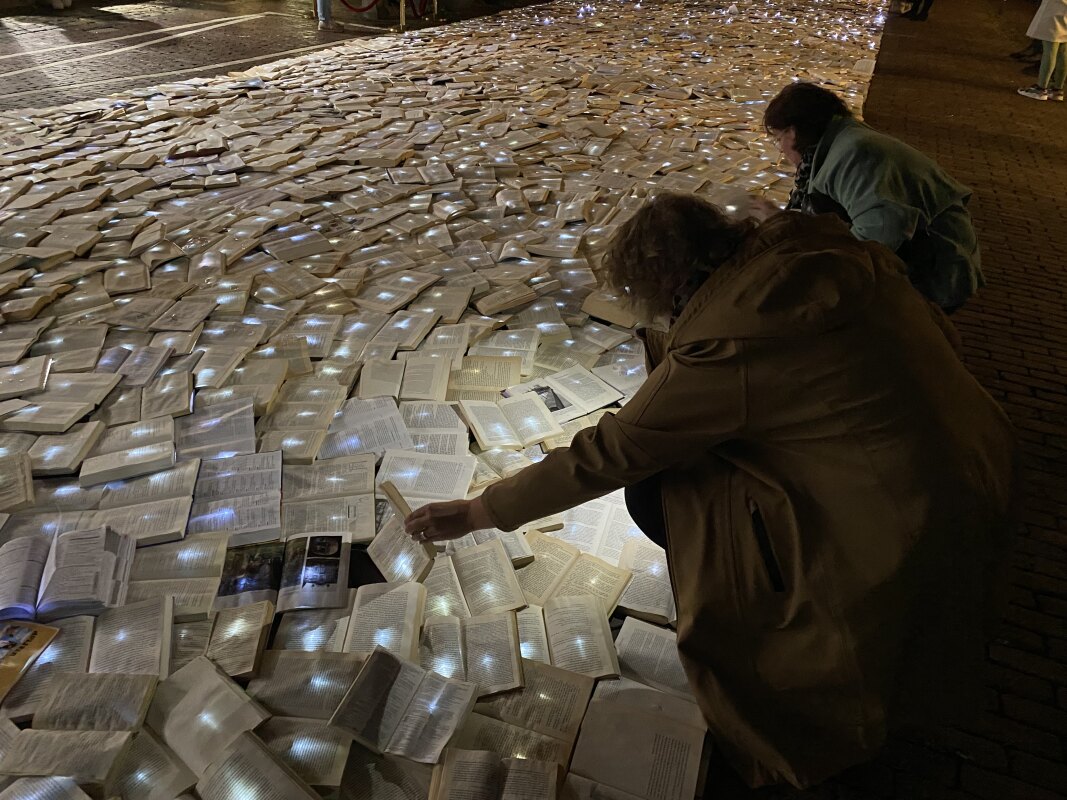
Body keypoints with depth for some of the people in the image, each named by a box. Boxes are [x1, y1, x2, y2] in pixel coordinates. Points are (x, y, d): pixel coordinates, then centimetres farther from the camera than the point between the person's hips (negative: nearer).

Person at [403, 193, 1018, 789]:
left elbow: (606, 454, -17)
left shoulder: (727, 344, -22)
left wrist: (479, 513, -6)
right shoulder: (808, 241, -2)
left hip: (910, 530, -9)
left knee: (656, 493, -4)